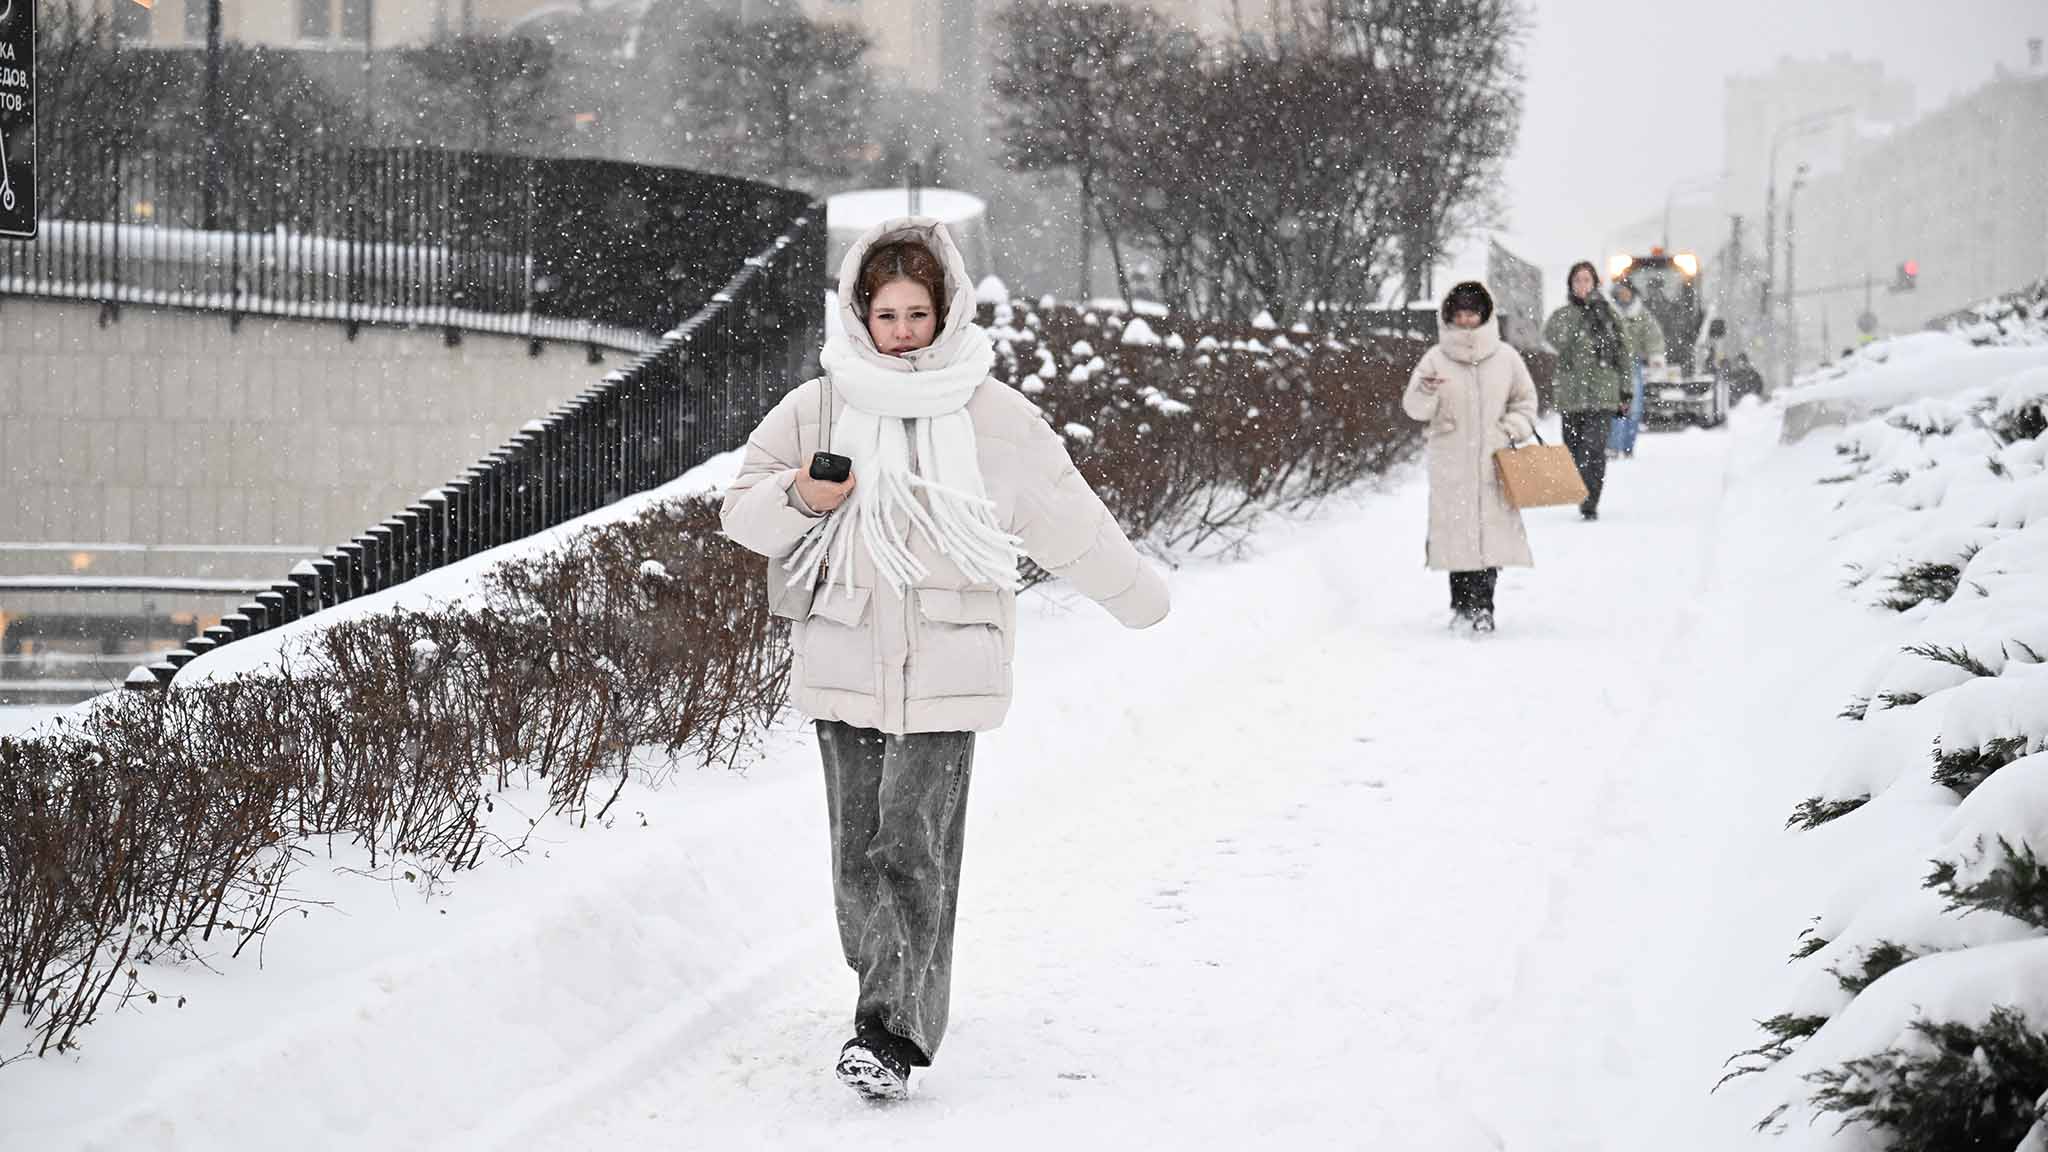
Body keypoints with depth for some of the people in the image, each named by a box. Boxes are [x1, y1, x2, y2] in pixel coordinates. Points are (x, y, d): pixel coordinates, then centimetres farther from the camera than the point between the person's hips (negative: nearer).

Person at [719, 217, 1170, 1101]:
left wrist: (1138, 597, 19)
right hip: (844, 663, 2)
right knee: (859, 853, 6)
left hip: (946, 667, -2)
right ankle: (892, 991, 26)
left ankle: (892, 1035, -16)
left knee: (914, 849, -12)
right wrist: (800, 497, -13)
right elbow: (742, 511, 8)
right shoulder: (817, 409, 4)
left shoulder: (993, 417, 2)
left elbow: (1064, 515, 12)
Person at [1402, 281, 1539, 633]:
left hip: (1493, 459, 1)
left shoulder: (1505, 357, 5)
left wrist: (1512, 430, -1)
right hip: (1450, 461, -1)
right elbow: (1414, 409, -3)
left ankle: (1483, 606, -2)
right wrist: (1424, 392, -24)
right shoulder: (1435, 359, 0)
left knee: (1491, 525, -6)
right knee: (1457, 528, -2)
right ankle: (1462, 605, 8)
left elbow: (1525, 401, 16)